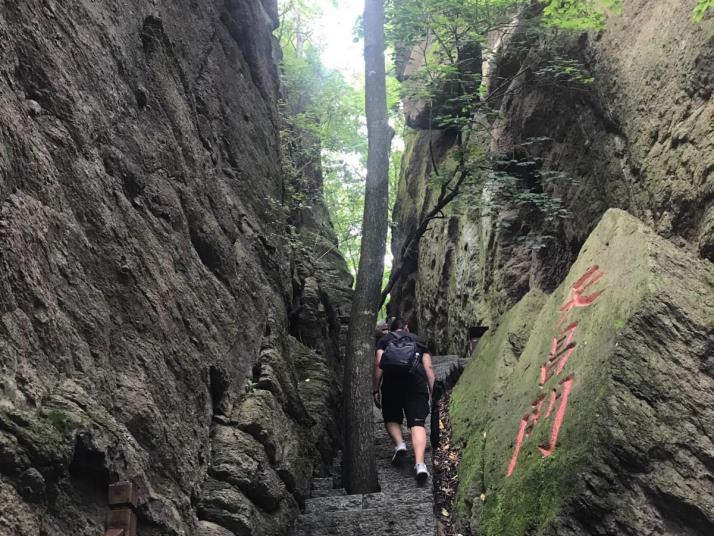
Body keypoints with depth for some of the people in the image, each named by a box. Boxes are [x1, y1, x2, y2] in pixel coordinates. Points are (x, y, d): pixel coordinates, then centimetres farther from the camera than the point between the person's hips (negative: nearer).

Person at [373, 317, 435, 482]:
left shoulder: (384, 340, 21)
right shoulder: (419, 340, 26)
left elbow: (379, 364, 5)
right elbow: (428, 367, 14)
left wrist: (376, 390, 5)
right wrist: (433, 391, 12)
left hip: (392, 379, 0)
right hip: (417, 380, 1)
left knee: (391, 419, 18)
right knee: (418, 423, -7)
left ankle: (399, 444, -10)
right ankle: (419, 463, -24)